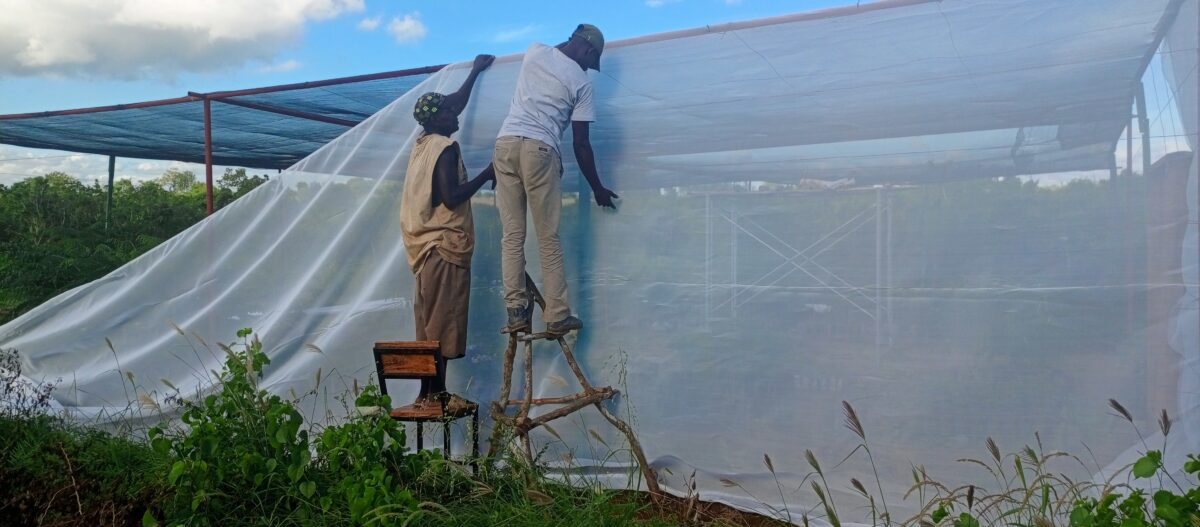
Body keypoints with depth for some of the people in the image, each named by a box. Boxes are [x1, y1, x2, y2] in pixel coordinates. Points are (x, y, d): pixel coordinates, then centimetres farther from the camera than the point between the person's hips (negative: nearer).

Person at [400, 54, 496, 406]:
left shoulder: (424, 143, 16)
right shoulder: (446, 148, -11)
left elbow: (455, 104, 29)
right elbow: (451, 197, -20)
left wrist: (475, 71, 38)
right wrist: (486, 175, -11)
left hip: (427, 244, 9)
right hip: (445, 245, -9)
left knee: (430, 319, 9)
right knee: (443, 321, -7)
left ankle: (429, 391, 13)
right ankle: (434, 393, -4)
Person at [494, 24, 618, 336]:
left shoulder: (534, 52, 15)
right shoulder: (580, 82, 4)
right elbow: (581, 144, 4)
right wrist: (597, 188, 13)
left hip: (505, 143, 5)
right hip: (539, 150, -4)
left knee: (512, 236, 4)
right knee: (548, 239, 2)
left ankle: (516, 312, 1)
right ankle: (557, 316, 4)